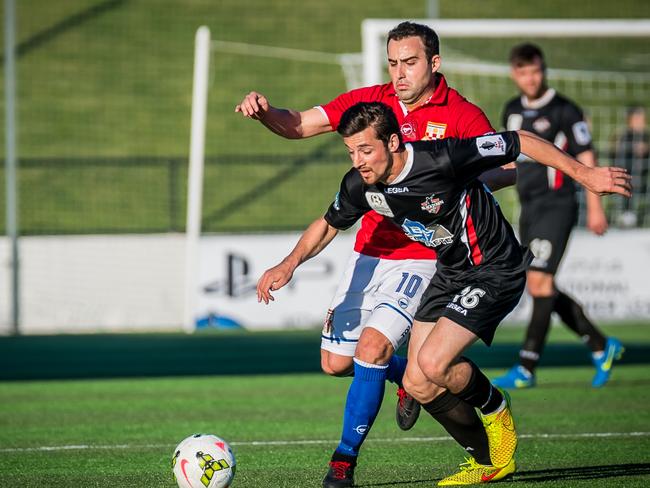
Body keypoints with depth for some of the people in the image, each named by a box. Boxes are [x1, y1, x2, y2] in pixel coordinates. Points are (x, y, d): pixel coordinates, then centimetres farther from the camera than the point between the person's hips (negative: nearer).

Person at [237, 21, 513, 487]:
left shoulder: (462, 115, -8)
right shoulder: (370, 100, 3)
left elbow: (506, 170, -12)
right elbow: (299, 125, 6)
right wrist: (264, 111, -15)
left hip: (422, 259, -5)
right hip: (369, 252, 5)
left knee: (372, 346, -21)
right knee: (336, 361, 8)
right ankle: (410, 377, 38)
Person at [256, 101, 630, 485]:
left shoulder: (442, 159, -29)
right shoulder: (360, 186, -9)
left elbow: (522, 142, -20)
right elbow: (328, 225, 12)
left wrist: (584, 174, -17)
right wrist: (289, 264, -3)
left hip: (495, 270, -7)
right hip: (449, 273, 7)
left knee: (433, 362, -22)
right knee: (418, 384, 1)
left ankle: (496, 408, 9)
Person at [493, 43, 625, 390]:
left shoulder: (565, 111, -7)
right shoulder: (512, 111, 12)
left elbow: (586, 160, -6)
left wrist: (595, 208, -9)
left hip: (556, 207, -7)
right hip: (528, 210, 7)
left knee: (540, 282, -16)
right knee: (542, 290, 8)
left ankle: (526, 369, -16)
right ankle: (601, 348, 21)